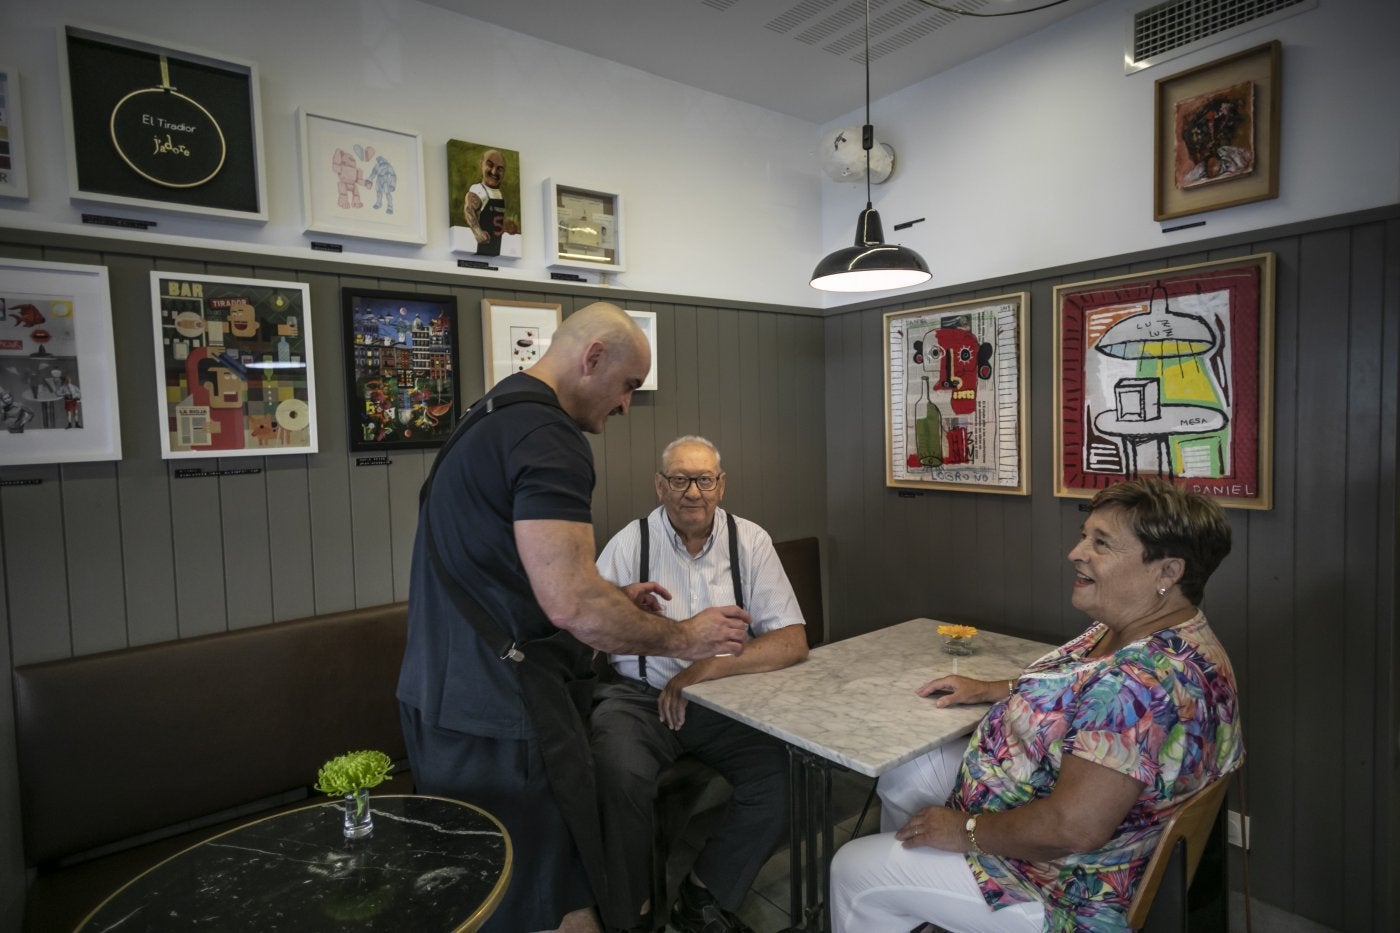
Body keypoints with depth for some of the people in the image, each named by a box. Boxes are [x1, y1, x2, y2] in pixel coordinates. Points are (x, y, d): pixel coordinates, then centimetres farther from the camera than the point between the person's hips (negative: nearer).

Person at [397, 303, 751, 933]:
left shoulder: (491, 417, 14)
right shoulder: (547, 435, -19)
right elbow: (571, 606, -26)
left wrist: (610, 599, 18)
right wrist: (683, 639, -11)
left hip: (440, 694, 11)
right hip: (502, 714, -11)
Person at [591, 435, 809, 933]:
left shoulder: (750, 541, -3)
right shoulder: (629, 543, -5)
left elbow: (792, 641, -10)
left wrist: (705, 670, -19)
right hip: (640, 694, -1)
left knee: (783, 777, -20)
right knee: (620, 775, -29)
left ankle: (703, 893, 7)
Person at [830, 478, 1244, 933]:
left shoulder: (1150, 677, -35)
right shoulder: (1130, 631, -2)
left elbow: (1074, 828, -36)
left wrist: (965, 829, -21)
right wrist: (990, 689, 10)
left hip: (1070, 893, -10)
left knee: (852, 871, -2)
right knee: (903, 772, 21)